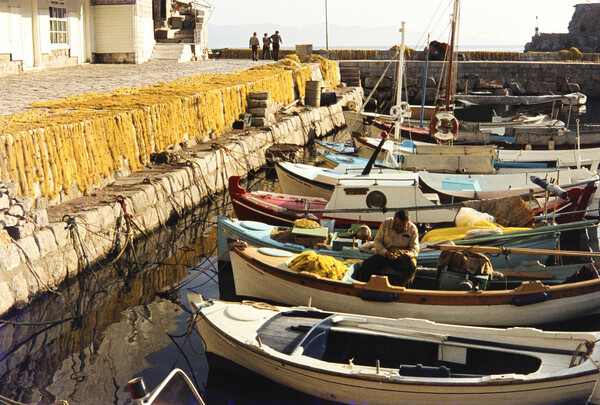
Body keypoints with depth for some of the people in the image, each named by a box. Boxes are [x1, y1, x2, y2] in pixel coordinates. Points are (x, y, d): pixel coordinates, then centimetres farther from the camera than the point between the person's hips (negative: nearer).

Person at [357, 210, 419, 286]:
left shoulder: (413, 229, -4)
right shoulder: (386, 223, -3)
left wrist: (409, 254, -31)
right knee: (367, 263, -25)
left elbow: (415, 249, -5)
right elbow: (377, 241, 0)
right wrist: (386, 253, -19)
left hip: (402, 258, -1)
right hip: (384, 255, 1)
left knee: (411, 266, -35)